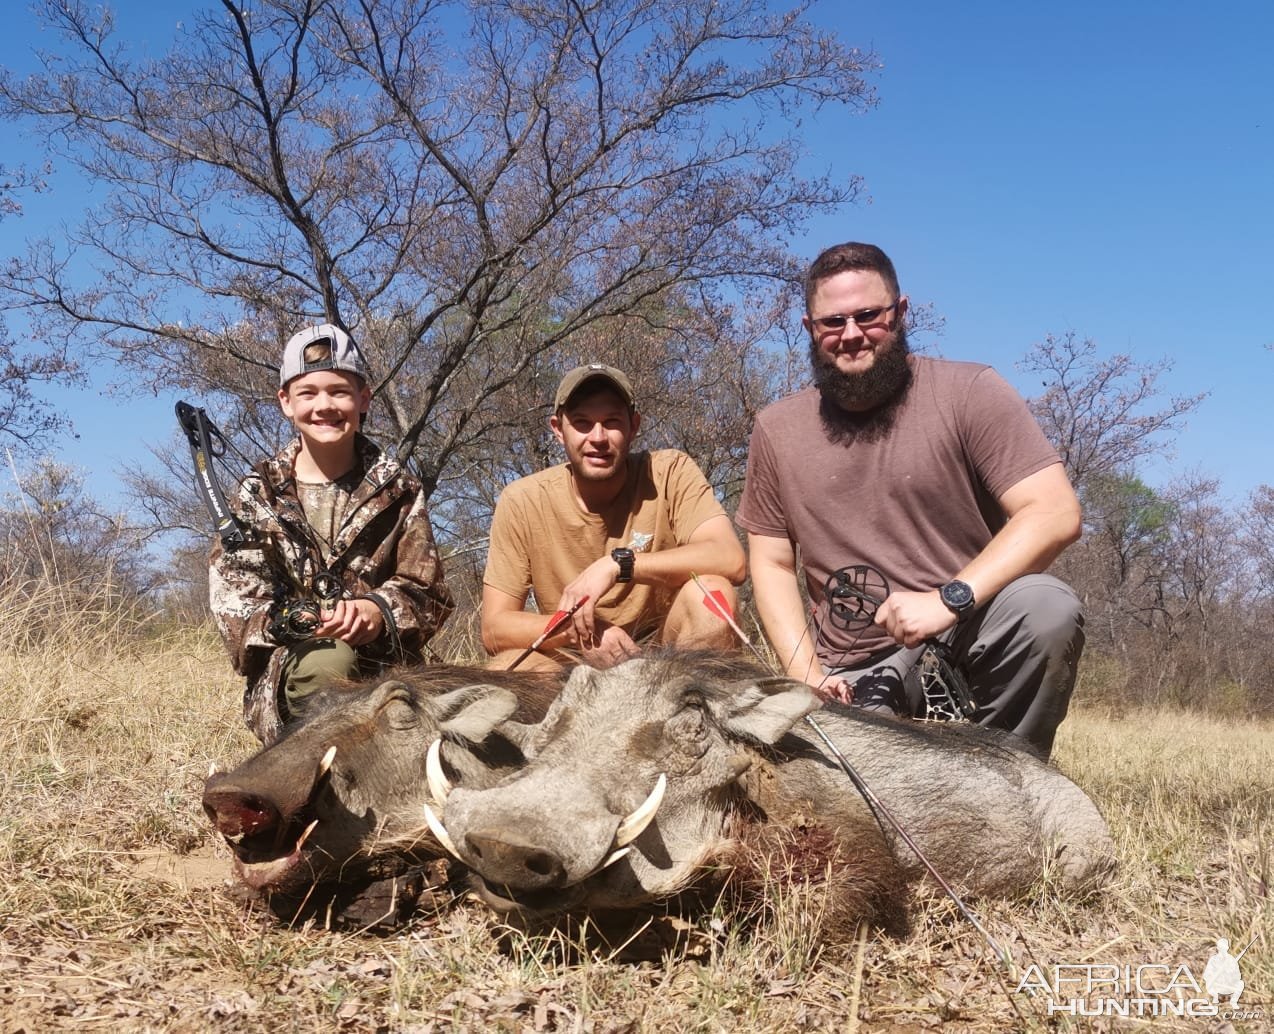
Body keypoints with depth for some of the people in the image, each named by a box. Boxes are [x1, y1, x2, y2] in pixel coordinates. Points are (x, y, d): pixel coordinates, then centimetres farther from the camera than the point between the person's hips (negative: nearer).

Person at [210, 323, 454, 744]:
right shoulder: (256, 496, 5)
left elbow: (426, 591, 3)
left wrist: (380, 611, -20)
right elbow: (234, 602, -2)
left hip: (386, 670, 1)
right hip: (288, 673, -1)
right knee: (324, 661, -35)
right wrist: (296, 620, -24)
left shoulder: (399, 491, 7)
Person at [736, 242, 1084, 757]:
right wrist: (808, 676, -6)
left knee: (1046, 605, -32)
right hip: (852, 679, 2)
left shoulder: (969, 392, -4)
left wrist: (950, 599, -25)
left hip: (967, 638, -1)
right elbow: (772, 564, 8)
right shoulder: (776, 430, 7)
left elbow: (1055, 512, -13)